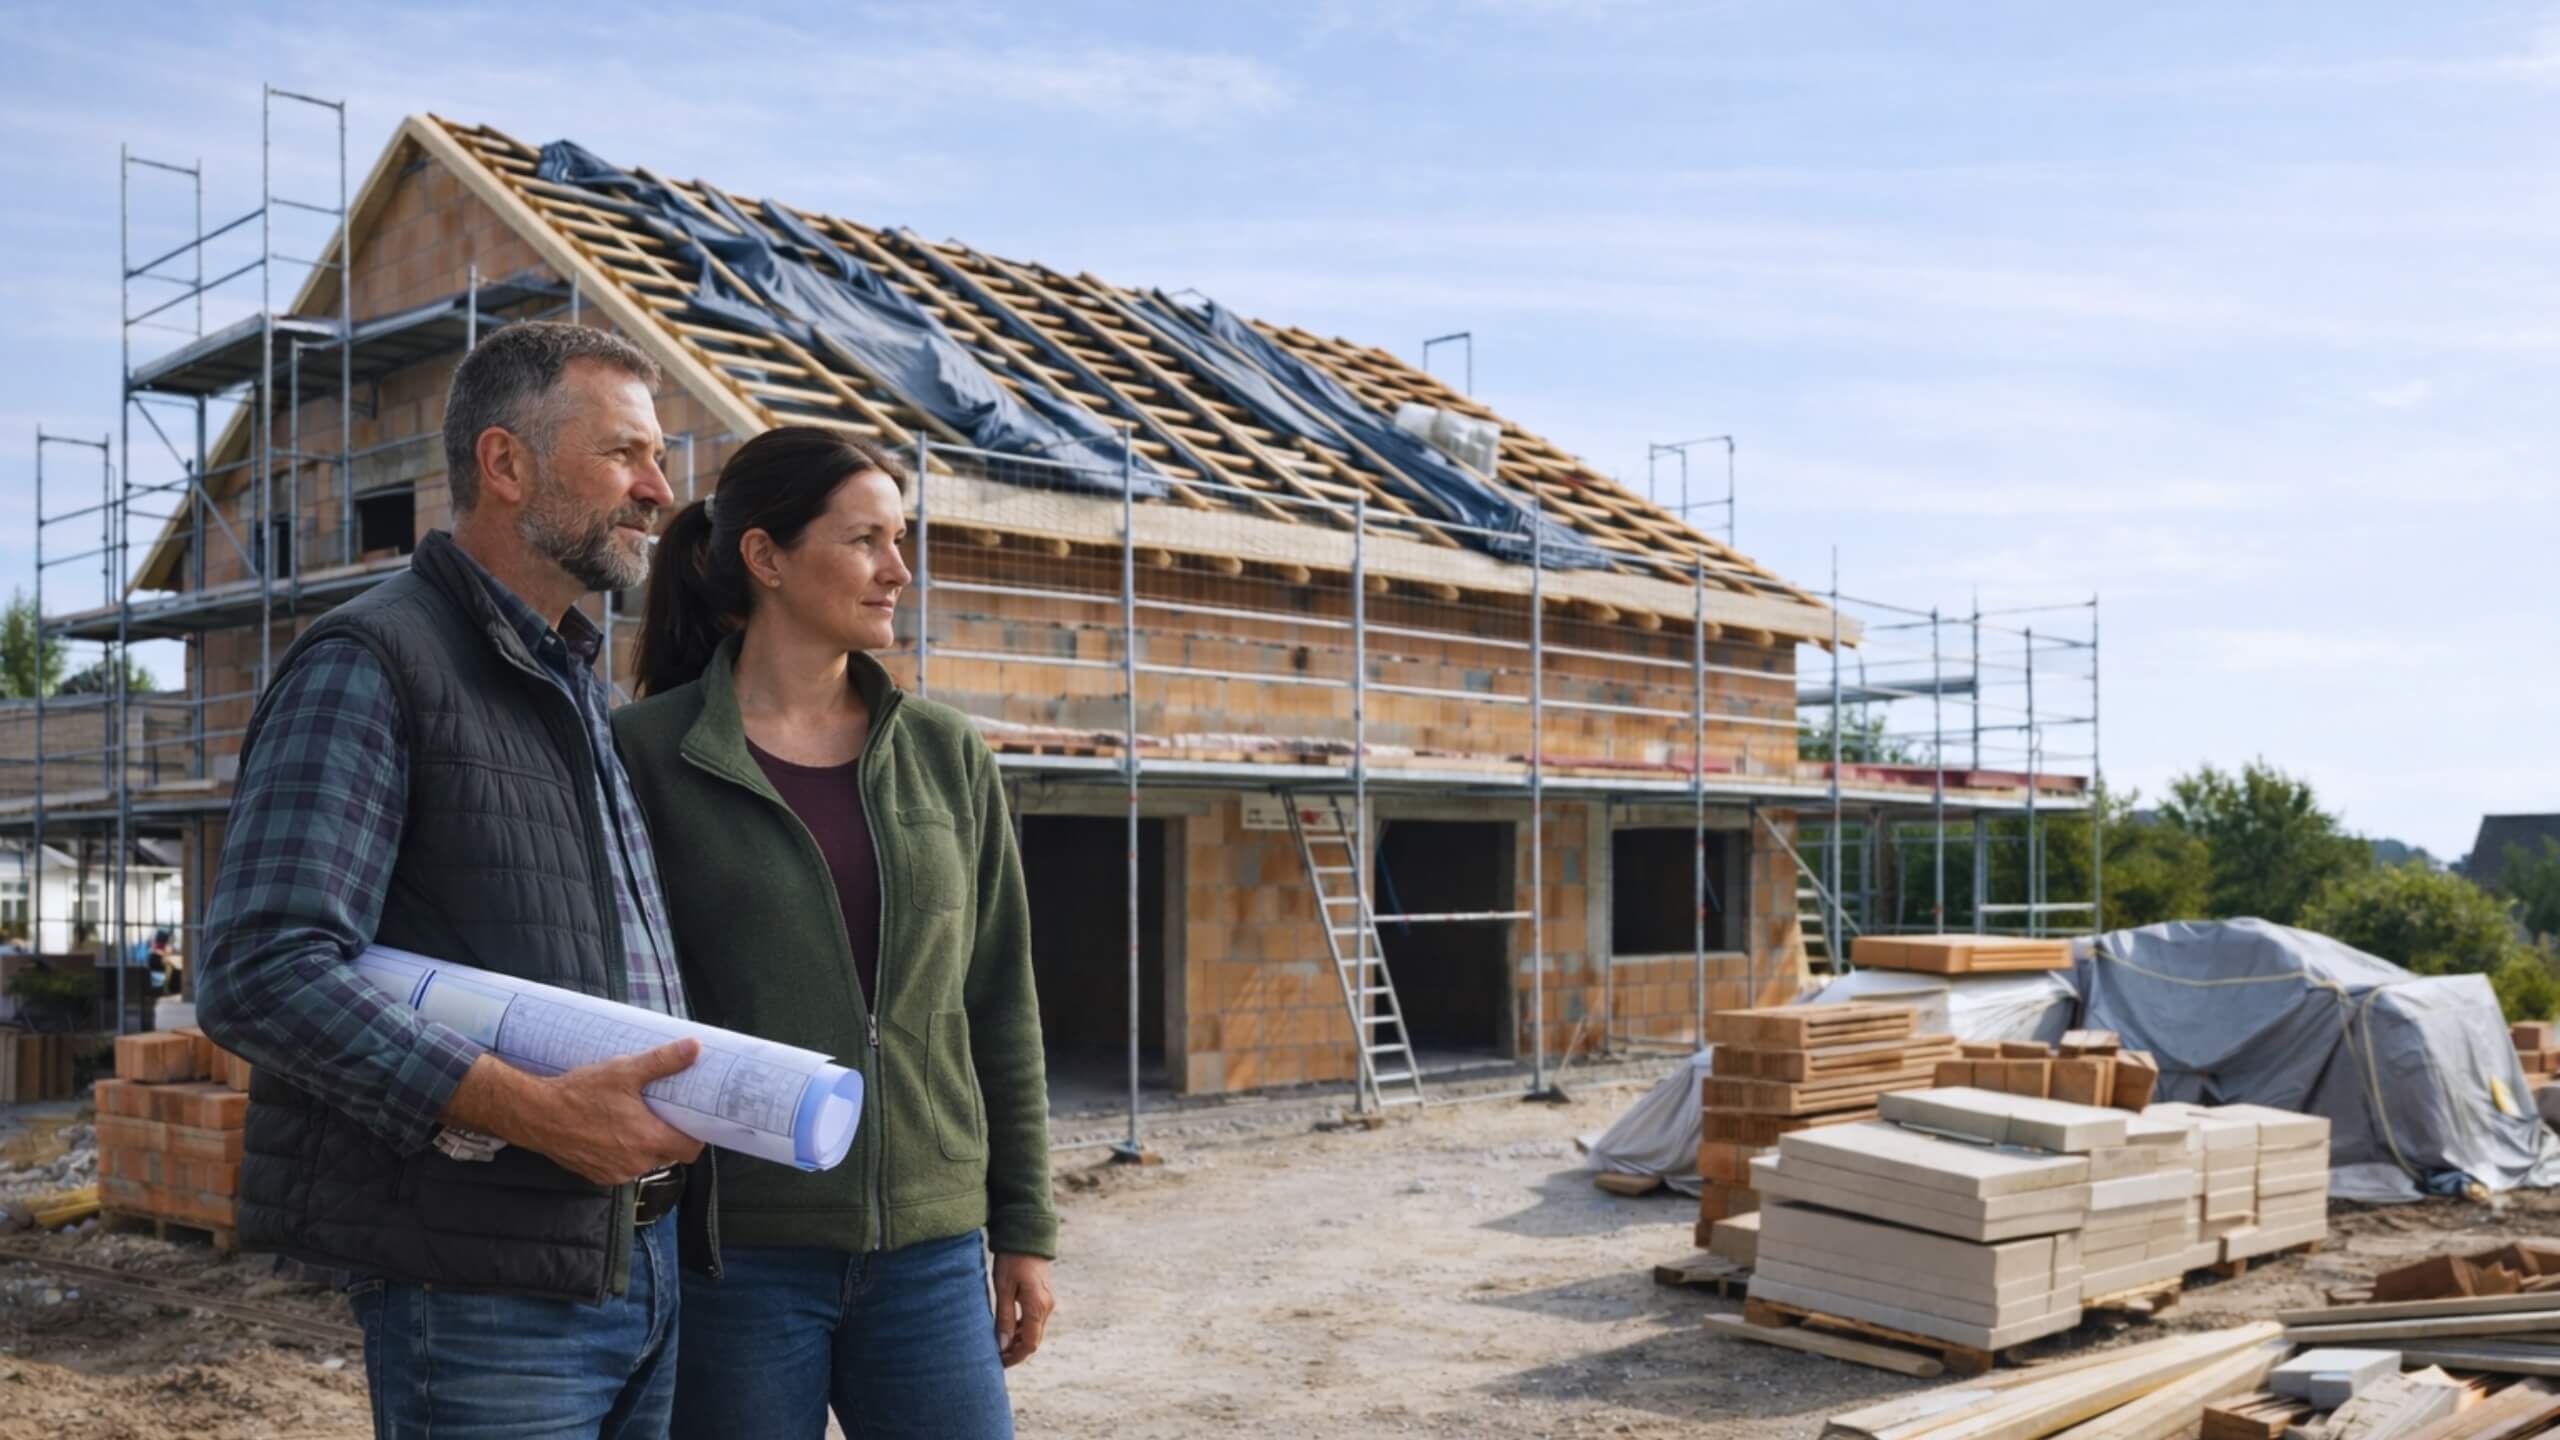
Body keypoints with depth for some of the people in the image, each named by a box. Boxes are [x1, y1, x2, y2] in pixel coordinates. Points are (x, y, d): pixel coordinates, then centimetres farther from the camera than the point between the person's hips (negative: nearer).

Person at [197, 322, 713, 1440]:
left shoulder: (584, 689, 17)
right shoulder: (370, 665, -9)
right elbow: (261, 974, -20)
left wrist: (699, 1095, 6)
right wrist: (535, 1113, -24)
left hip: (647, 1264, 8)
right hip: (484, 1291, -8)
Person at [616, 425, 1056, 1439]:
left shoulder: (947, 756, 6)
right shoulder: (647, 753, -5)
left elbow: (998, 1005, 9)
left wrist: (1025, 1227, 9)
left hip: (929, 1253, 3)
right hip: (729, 1253, -3)